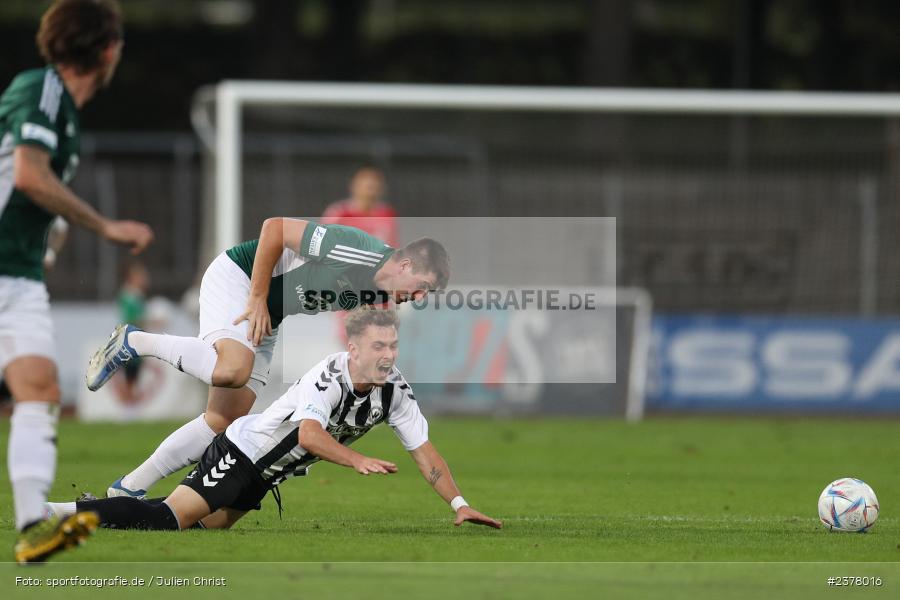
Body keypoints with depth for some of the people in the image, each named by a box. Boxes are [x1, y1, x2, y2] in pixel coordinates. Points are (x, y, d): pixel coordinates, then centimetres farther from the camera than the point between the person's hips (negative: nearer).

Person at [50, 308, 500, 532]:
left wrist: (459, 505, -11)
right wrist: (358, 460, -56)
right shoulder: (328, 377, -29)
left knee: (199, 528, 9)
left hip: (266, 474, 8)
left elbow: (424, 451, -3)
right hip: (242, 451, -8)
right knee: (169, 517, -18)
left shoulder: (394, 389, -6)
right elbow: (309, 434, -43)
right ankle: (57, 514, -12)